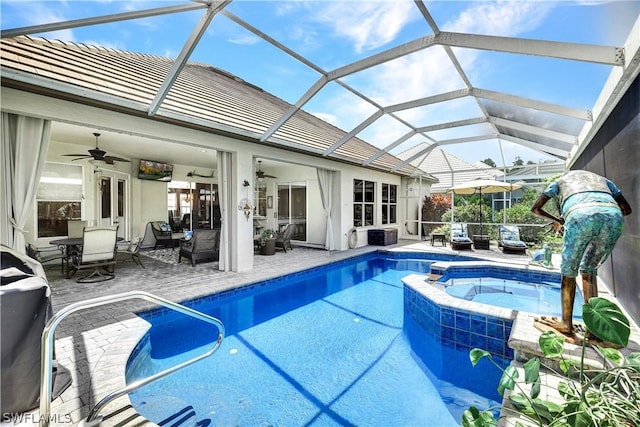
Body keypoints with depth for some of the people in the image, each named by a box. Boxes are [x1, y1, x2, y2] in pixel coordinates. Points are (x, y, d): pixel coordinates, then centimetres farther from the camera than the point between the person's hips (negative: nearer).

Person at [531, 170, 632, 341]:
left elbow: (535, 208, 28)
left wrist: (558, 221, 42)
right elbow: (626, 209, 35)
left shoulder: (560, 181, 33)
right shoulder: (602, 179, 40)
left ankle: (566, 324, 17)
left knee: (569, 272, 12)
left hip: (580, 214, -3)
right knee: (589, 269, 20)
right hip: (612, 215, 4)